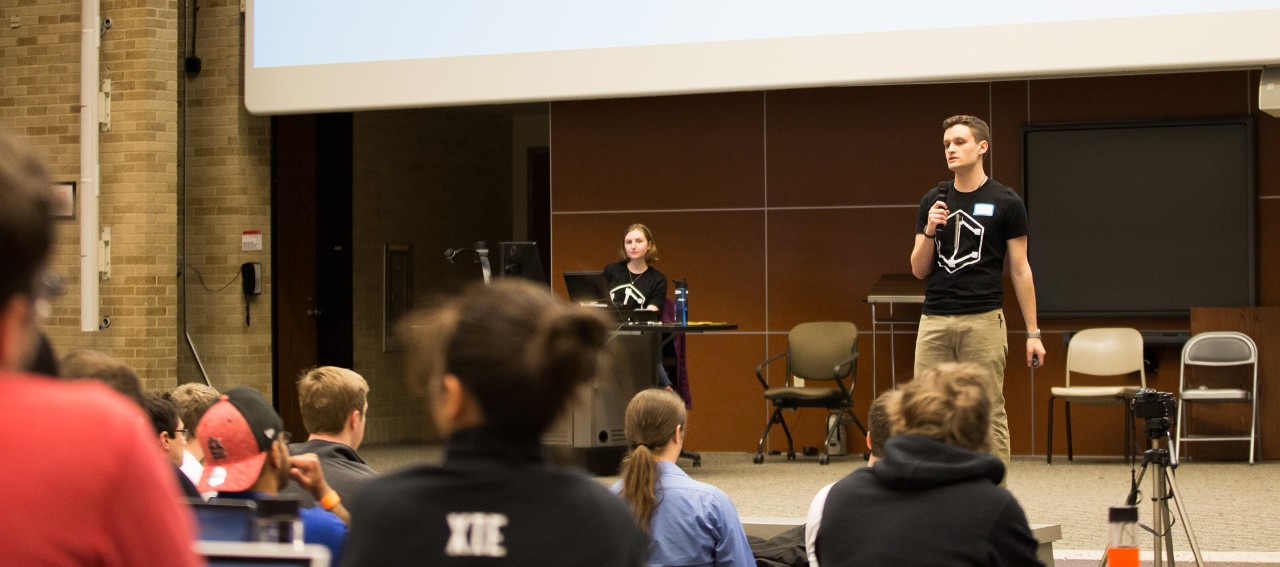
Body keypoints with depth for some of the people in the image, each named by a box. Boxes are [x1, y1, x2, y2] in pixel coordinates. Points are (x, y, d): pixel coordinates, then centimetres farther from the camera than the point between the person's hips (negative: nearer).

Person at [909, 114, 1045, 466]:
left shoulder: (1005, 203, -2)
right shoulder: (933, 202, 9)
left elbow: (1020, 270, 0)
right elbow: (919, 269, 8)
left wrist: (1033, 333, -3)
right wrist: (930, 231, -11)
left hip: (983, 322, -4)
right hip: (934, 322, 4)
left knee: (989, 414, -1)